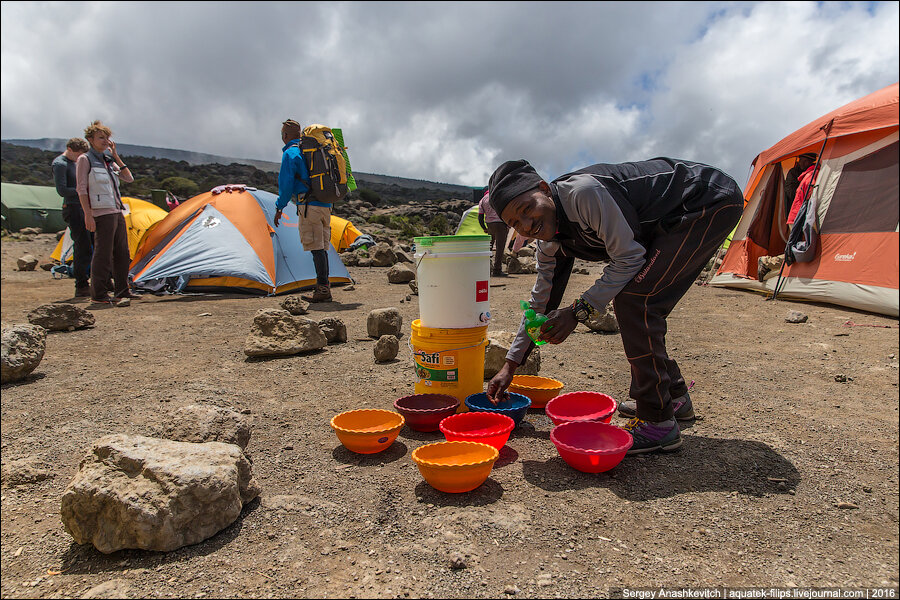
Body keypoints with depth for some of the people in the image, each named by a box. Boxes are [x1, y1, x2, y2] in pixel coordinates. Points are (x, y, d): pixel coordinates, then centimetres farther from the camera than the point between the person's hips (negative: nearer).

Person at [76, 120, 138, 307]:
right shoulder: (85, 159, -2)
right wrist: (88, 214, -15)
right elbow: (81, 189, -8)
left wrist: (115, 155, 9)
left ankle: (122, 291, 18)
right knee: (103, 253, -7)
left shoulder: (108, 161, 19)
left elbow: (129, 178, 13)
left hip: (117, 211, 8)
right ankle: (99, 294, -1)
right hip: (102, 213, -8)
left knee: (122, 253, 10)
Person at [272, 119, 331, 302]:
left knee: (316, 248, -9)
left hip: (309, 205, -8)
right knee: (322, 247, 10)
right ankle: (323, 288, 14)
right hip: (326, 205, 8)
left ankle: (323, 290, -10)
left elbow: (286, 183, -8)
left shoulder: (290, 153, -3)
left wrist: (279, 207, -1)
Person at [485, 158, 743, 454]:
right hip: (675, 221, 9)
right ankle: (673, 396, 28)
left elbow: (629, 258, -24)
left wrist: (579, 310, -23)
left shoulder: (584, 192, -31)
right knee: (637, 307, 10)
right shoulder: (550, 241, -2)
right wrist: (510, 365, 8)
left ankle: (658, 422, -13)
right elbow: (541, 302, 6)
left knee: (633, 299, -20)